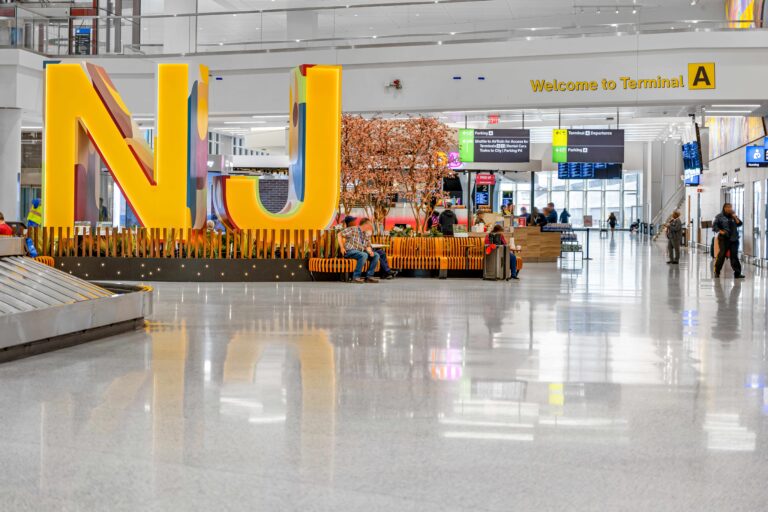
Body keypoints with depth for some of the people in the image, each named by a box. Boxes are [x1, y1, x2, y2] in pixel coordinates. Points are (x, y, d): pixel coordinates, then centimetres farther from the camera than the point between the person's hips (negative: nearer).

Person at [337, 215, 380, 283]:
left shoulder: (362, 233, 25)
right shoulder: (353, 229, 2)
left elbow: (367, 245, 20)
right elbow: (339, 235, -9)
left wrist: (370, 251, -4)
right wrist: (342, 248, -15)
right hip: (350, 251, -8)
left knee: (376, 255, -5)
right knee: (364, 255, -34)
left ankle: (369, 276, -10)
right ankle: (356, 277, -31)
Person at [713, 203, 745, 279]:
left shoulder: (733, 216, 14)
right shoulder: (720, 216, 1)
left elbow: (739, 224, 5)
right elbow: (714, 226, -2)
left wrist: (735, 217, -5)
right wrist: (720, 231, -15)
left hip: (734, 239, 3)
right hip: (724, 238, -3)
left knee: (734, 255, -3)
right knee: (722, 254, -2)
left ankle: (737, 273, -5)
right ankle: (717, 272, 11)